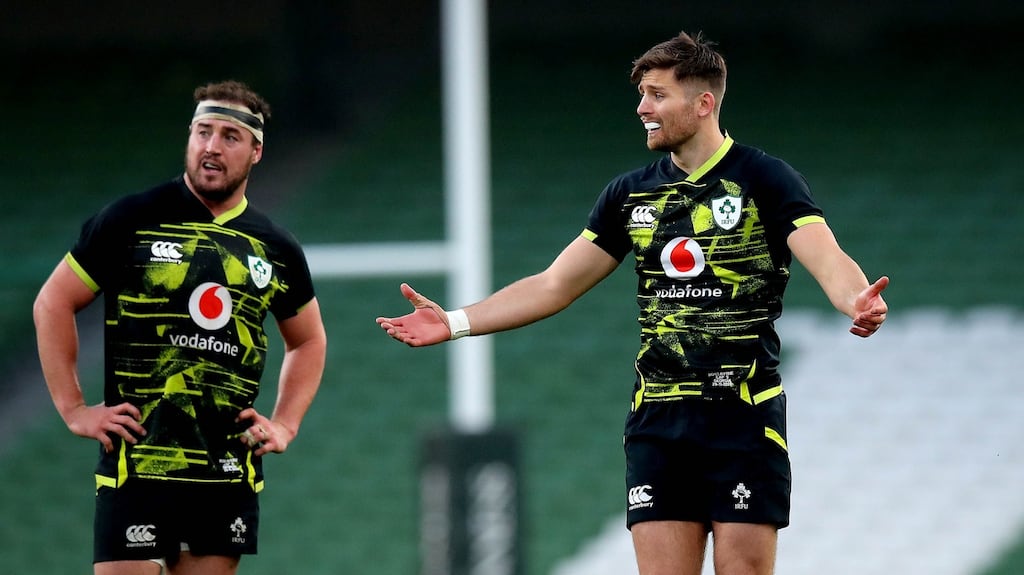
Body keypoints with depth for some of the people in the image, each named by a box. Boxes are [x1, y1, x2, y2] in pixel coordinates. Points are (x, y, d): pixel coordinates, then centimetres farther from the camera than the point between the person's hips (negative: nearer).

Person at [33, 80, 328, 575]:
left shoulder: (275, 250, 11)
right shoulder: (132, 220, -1)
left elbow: (308, 340, 27)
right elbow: (53, 303, 4)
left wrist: (284, 425, 14)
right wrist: (73, 409, -2)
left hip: (229, 474, 4)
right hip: (135, 465, -4)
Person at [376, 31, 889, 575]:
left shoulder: (765, 179, -4)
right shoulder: (630, 194, 12)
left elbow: (829, 261, -17)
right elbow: (553, 285, 16)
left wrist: (857, 301, -40)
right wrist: (453, 321, 8)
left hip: (745, 416, -4)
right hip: (657, 420, 4)